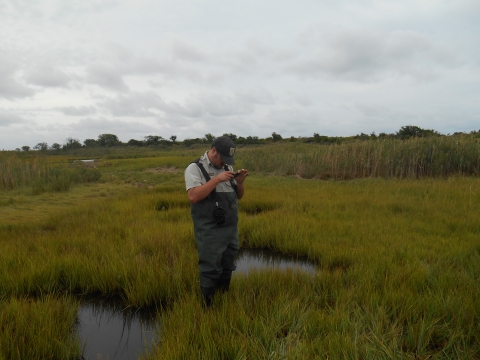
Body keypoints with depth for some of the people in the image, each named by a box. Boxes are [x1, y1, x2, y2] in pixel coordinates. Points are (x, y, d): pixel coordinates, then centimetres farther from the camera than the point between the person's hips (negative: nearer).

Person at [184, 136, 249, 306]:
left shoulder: (228, 168, 10)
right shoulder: (195, 168, -9)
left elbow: (238, 196, 14)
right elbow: (193, 196, -23)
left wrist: (240, 182, -6)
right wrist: (216, 179, -24)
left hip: (231, 229, 7)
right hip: (210, 232, -6)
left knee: (227, 268, 17)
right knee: (210, 271, 2)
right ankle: (208, 306, 17)